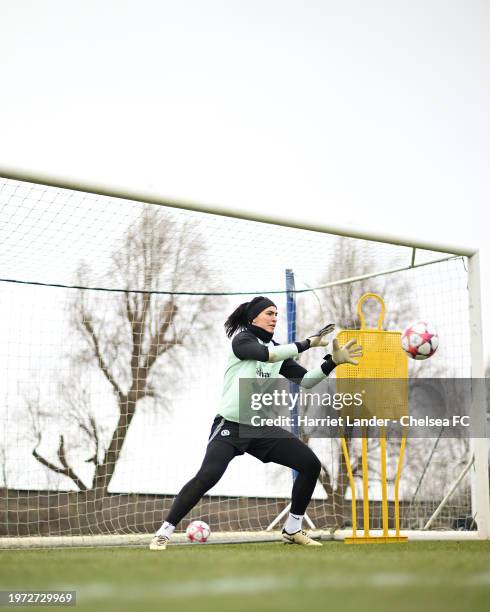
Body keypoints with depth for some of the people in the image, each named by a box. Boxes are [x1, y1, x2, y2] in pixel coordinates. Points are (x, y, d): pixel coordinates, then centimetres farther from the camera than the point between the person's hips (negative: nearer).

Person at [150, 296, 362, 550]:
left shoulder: (278, 349, 13)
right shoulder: (241, 340, -6)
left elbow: (306, 380, 5)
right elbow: (267, 354, -26)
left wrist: (333, 360, -7)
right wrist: (308, 343, -20)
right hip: (230, 425, -7)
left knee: (311, 464, -2)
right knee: (207, 476, -26)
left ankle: (292, 529, 12)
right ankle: (164, 531, -12)